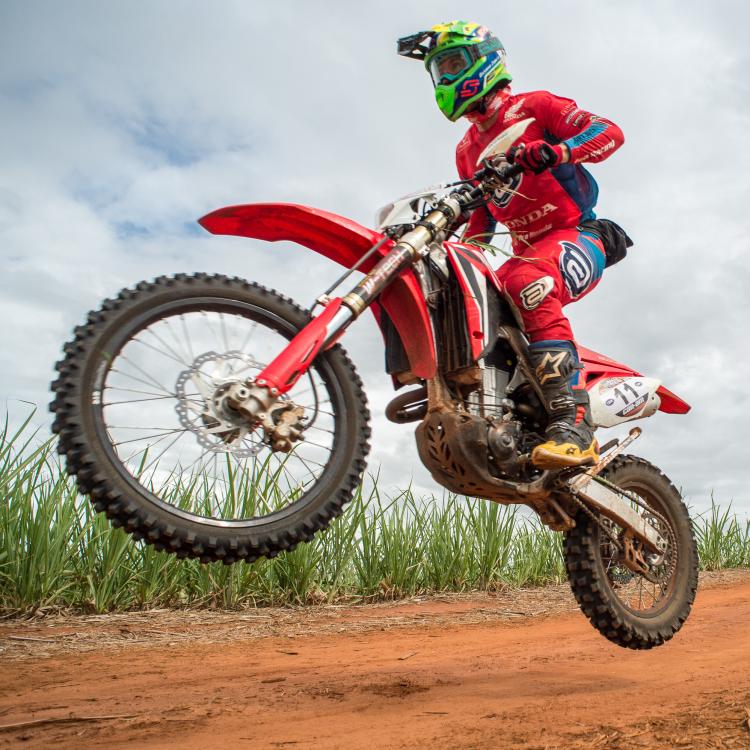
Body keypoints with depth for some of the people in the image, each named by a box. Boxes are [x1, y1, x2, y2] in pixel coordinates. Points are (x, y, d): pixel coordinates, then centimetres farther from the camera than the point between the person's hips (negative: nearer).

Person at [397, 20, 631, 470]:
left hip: (579, 235, -7)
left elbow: (610, 132, -12)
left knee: (526, 282, -39)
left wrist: (555, 151, -31)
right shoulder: (467, 150, 21)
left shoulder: (533, 107, 0)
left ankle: (573, 421, -45)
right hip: (528, 252, 7)